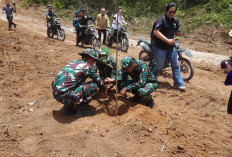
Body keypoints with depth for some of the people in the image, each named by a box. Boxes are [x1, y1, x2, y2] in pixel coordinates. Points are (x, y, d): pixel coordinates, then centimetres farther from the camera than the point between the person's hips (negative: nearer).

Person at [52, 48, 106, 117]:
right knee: (93, 85, 0)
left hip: (55, 93, 8)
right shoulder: (87, 66, -3)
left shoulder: (73, 62, 18)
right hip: (66, 96, -8)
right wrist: (104, 90, 28)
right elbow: (98, 80, 8)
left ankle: (67, 108, 21)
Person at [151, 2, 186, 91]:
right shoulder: (161, 19, -14)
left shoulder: (176, 20, 9)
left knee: (176, 66, 6)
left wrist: (178, 33, -3)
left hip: (171, 48, 6)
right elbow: (156, 32, -26)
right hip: (160, 48, -6)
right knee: (160, 66, 8)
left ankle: (179, 84, 15)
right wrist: (167, 40, -27)